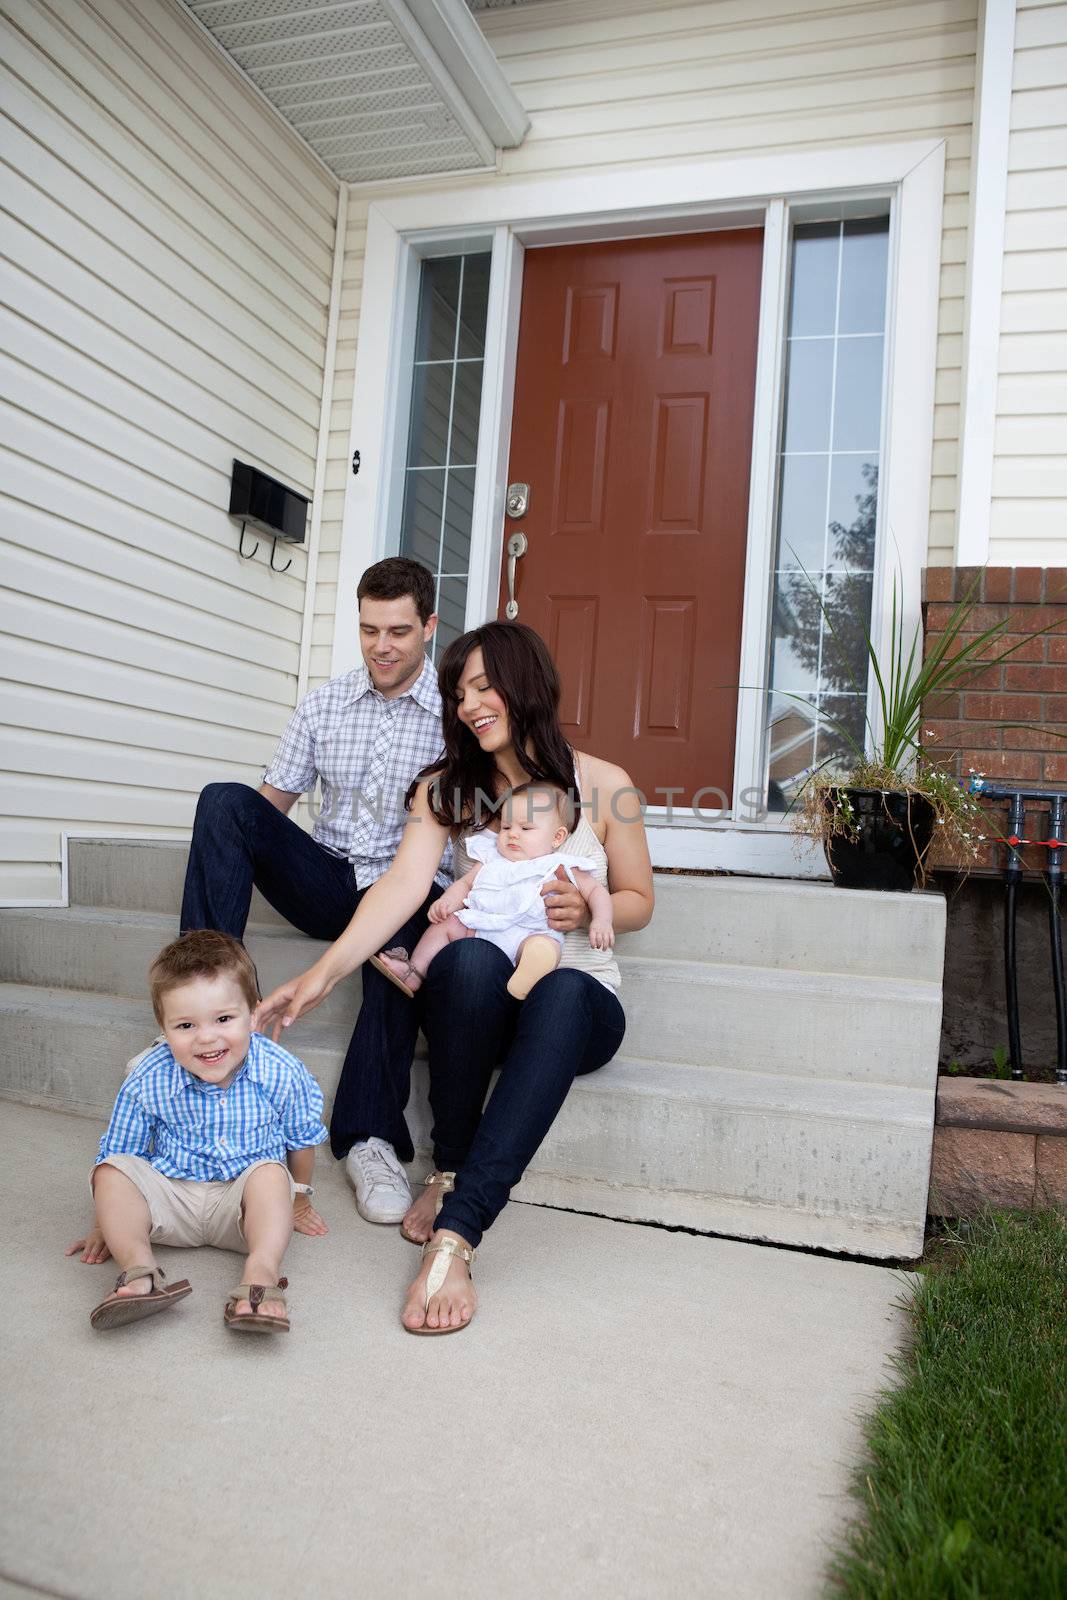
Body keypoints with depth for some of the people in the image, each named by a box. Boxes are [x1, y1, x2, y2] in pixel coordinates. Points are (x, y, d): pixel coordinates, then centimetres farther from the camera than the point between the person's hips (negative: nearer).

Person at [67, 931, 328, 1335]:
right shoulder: (147, 1083, -15)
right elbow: (119, 1149, 3)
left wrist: (297, 1198, 15)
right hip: (169, 1195, 2)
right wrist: (111, 1221, 8)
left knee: (270, 1173, -32)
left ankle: (262, 1272, -47)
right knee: (111, 1170, -21)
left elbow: (302, 1140, 3)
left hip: (241, 1203, -2)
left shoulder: (282, 1074, -17)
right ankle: (139, 1267, -37)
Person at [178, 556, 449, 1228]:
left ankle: (370, 1136, -35)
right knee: (224, 800, -18)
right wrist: (232, 865, -10)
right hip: (328, 878, 4)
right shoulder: (323, 705, 10)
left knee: (401, 924, -40)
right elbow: (272, 801, 11)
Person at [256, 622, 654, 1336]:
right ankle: (448, 1173, -19)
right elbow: (404, 884, -11)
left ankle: (455, 1235, -42)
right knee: (475, 957, -37)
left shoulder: (604, 786, 2)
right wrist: (326, 970, -28)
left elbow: (639, 901, 11)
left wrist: (587, 909, -13)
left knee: (561, 992, -39)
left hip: (578, 997, 0)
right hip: (473, 995, 1)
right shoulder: (445, 788, 6)